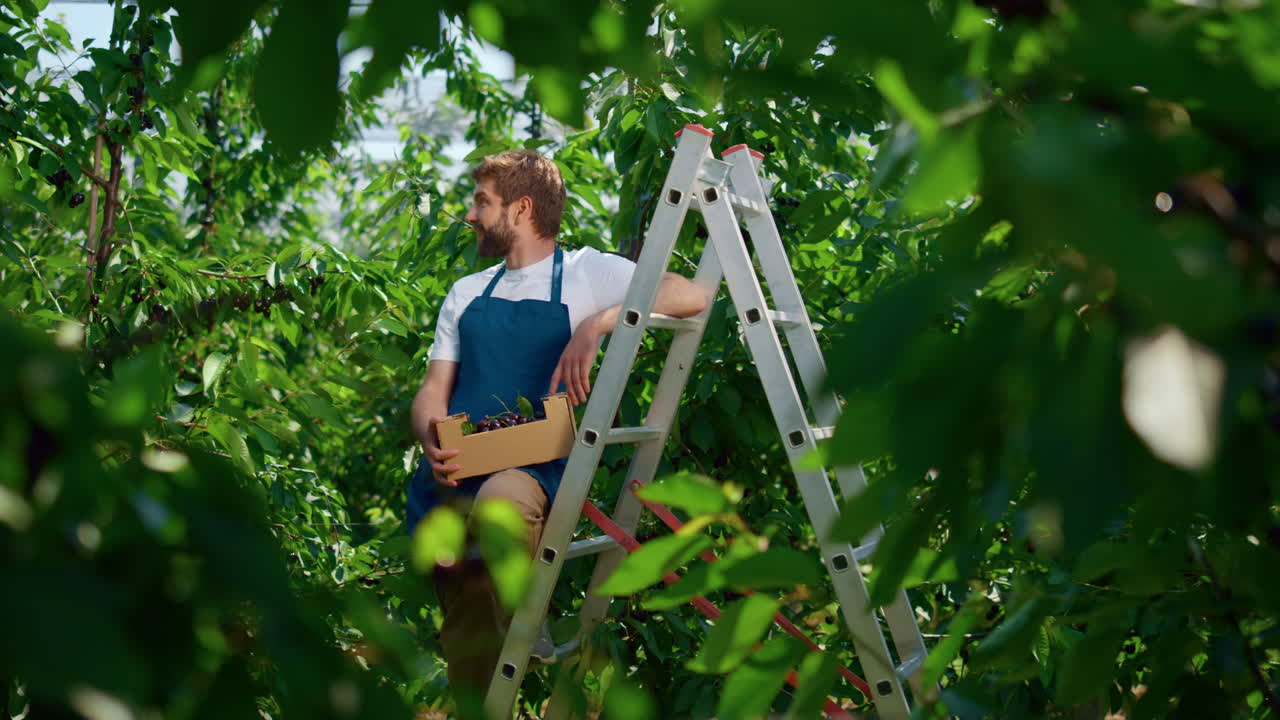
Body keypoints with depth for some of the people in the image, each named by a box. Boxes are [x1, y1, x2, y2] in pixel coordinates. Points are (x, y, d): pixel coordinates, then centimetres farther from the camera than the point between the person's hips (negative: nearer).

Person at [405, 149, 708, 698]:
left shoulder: (587, 272, 6)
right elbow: (433, 391, 16)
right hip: (452, 476, 5)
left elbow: (691, 296, -8)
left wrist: (597, 324, -20)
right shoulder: (466, 293, 23)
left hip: (537, 466, -5)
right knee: (466, 657, -2)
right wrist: (431, 437, -8)